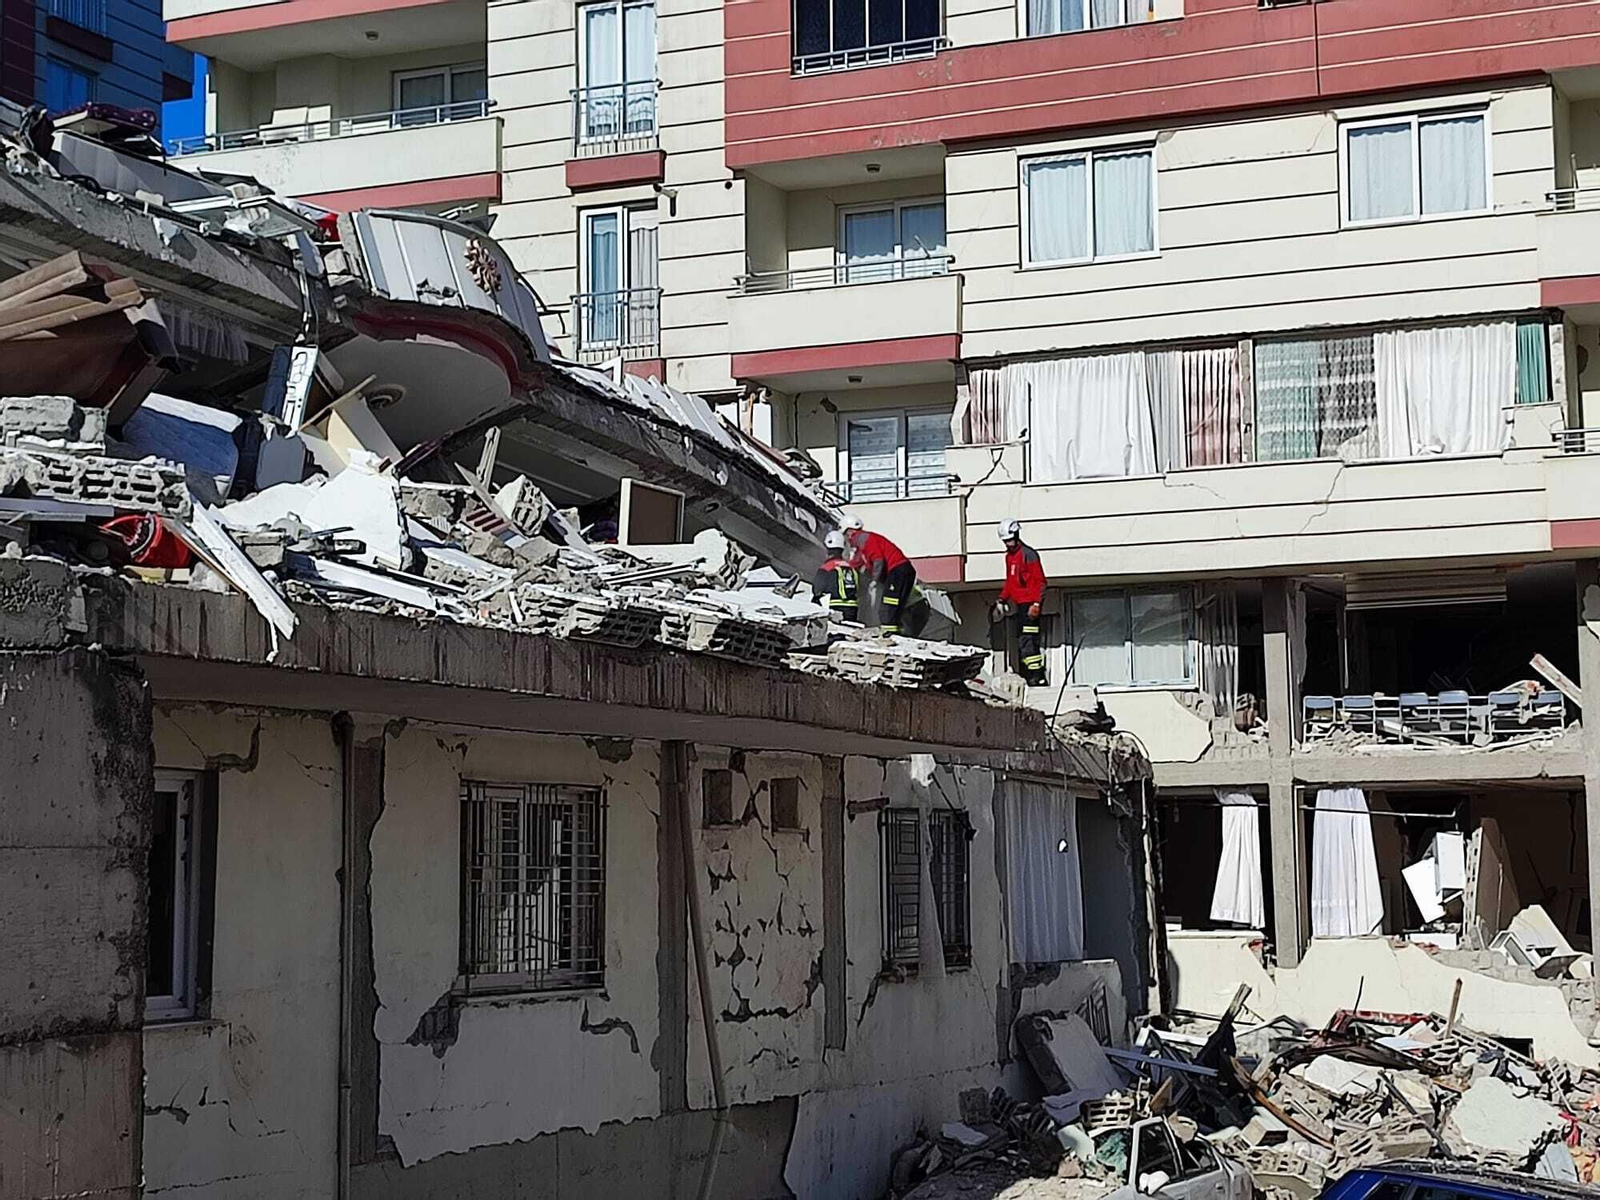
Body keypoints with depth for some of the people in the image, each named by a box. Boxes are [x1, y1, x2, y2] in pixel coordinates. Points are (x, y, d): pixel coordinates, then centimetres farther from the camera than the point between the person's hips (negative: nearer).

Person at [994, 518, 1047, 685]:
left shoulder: (1028, 554, -10)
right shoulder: (1009, 556, 17)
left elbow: (1039, 581, -13)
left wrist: (1036, 603, -19)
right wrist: (1002, 600, 22)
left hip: (1030, 604, -9)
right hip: (1019, 604, 9)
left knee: (1028, 640, -15)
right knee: (1021, 642, 7)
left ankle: (1037, 677, -15)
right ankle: (1027, 677, 10)